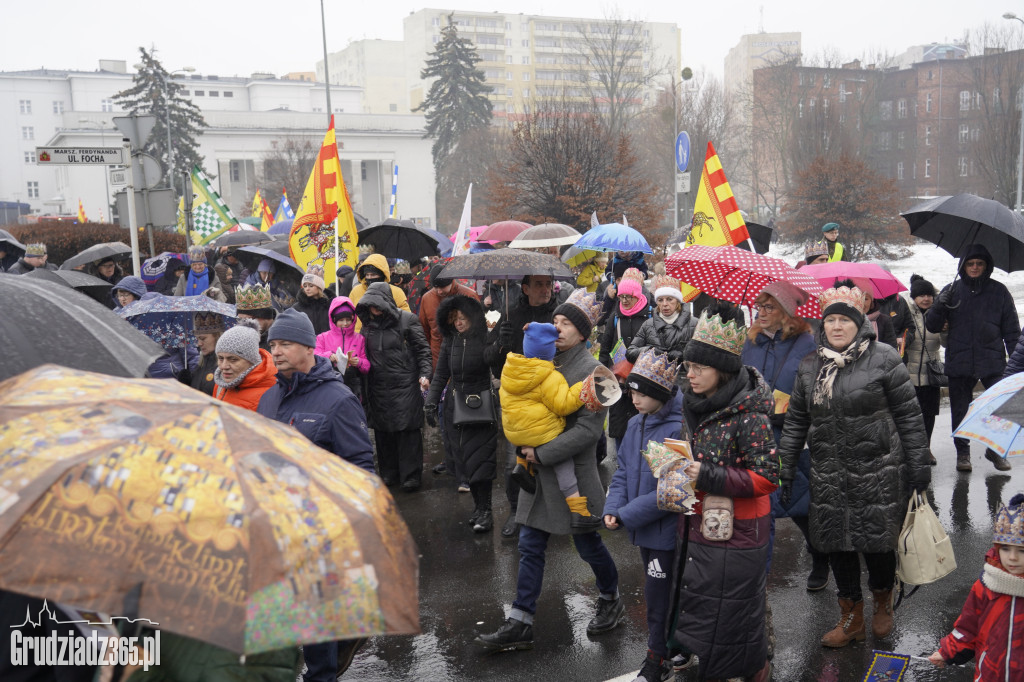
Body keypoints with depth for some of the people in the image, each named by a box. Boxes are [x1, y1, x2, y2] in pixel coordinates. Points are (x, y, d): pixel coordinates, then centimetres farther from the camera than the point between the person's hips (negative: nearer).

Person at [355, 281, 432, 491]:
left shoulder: (406, 320, -4)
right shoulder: (367, 324, 11)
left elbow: (423, 349, -2)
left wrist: (424, 374, -12)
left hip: (405, 385, -5)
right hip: (379, 386, 5)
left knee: (408, 429, -3)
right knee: (383, 430, 8)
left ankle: (411, 476, 6)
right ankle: (389, 473, 21)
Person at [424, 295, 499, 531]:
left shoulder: (487, 339, -10)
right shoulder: (450, 341, 5)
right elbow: (440, 375, 10)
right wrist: (430, 402, 6)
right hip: (455, 409, 5)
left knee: (480, 459, -5)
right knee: (463, 459, 7)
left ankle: (485, 510, 7)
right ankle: (478, 506, 22)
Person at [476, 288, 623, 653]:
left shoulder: (591, 370, -13)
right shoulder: (547, 360, 7)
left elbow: (588, 429, -20)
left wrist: (542, 453, -19)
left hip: (574, 472, -6)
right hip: (538, 472, 6)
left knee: (588, 544, 10)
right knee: (530, 547, 7)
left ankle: (611, 600, 37)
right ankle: (519, 625, 14)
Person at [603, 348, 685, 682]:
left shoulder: (678, 430, -21)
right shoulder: (636, 424, 4)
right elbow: (623, 471, 10)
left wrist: (628, 515, -20)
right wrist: (612, 508, -6)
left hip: (665, 529, -7)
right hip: (643, 528, 7)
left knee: (658, 594, 3)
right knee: (657, 590, 20)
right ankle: (671, 649, 38)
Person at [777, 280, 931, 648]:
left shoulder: (884, 360, -5)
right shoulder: (810, 367, 7)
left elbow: (909, 417, -2)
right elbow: (795, 422, 11)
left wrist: (919, 465, -3)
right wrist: (785, 469, 8)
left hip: (878, 472, -3)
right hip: (828, 476, 4)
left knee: (877, 541, 5)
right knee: (837, 543, 9)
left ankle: (883, 602, 35)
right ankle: (852, 617, 27)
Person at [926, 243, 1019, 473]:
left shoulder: (999, 291, 6)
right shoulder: (952, 290, 6)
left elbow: (1012, 330, 11)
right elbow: (932, 326, 3)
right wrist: (940, 306, -15)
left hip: (993, 362, 0)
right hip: (959, 363, 0)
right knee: (960, 411, 6)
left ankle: (996, 449, 16)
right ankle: (962, 452, 20)